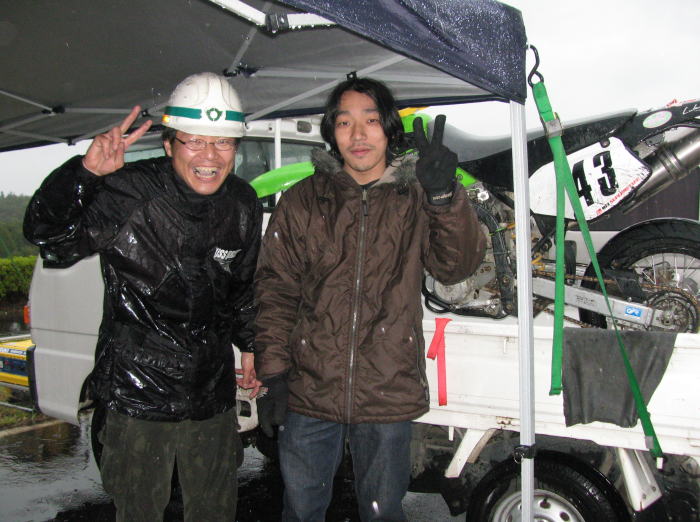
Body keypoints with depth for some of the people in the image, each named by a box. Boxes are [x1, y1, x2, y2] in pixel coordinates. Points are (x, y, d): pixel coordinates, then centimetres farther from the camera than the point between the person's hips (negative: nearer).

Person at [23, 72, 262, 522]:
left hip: (214, 397, 4)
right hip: (138, 396, -4)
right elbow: (49, 236, -26)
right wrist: (86, 172, -40)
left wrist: (250, 345, 19)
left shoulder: (244, 206, 0)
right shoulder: (128, 192, -16)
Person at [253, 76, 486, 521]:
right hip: (310, 390, 1)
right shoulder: (302, 202, 2)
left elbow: (457, 266, -15)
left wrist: (446, 195, -31)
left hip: (389, 397, 0)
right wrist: (272, 370, -4)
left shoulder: (416, 200, 1)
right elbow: (275, 289, 2)